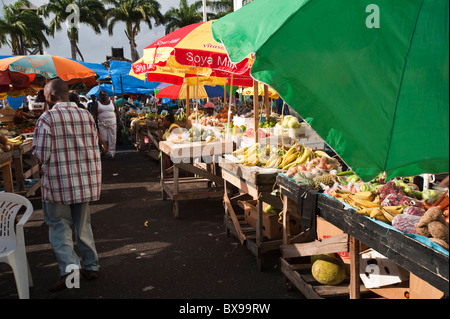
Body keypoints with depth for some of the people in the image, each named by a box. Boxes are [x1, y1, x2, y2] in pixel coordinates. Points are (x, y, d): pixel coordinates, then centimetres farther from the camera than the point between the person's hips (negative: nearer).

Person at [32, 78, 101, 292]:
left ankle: (68, 266, -3)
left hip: (58, 182, -4)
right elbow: (95, 148, 5)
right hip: (85, 180, 5)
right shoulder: (86, 115, 2)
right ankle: (91, 266, 24)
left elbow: (41, 154, -12)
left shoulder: (47, 119, -12)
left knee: (59, 225, 10)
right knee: (83, 224, 16)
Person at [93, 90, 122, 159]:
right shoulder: (97, 103, 5)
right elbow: (94, 114, 2)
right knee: (103, 139, -2)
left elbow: (117, 112, 12)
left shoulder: (112, 102, 10)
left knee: (112, 139, -3)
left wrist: (119, 120, 5)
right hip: (102, 124, -1)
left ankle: (111, 153, 0)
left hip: (112, 123, 1)